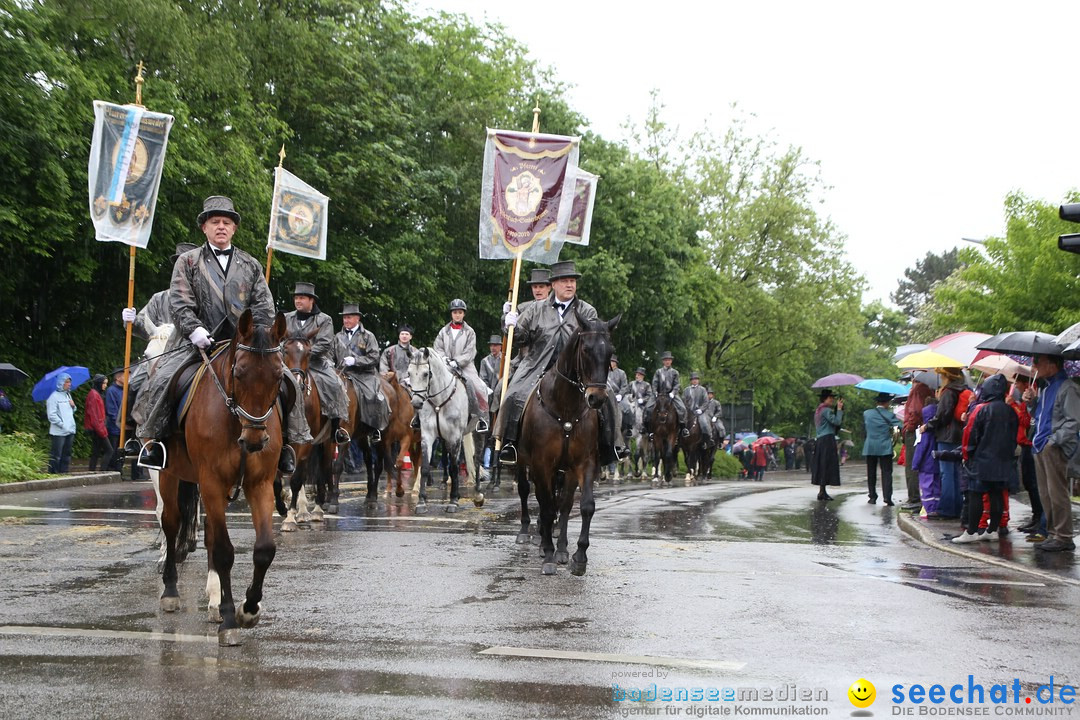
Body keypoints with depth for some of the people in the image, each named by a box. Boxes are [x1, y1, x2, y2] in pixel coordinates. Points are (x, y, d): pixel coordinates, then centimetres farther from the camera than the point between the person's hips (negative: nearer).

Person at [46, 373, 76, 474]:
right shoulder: (54, 396, -9)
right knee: (56, 456, -6)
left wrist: (73, 406, 4)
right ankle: (53, 474, -2)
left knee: (66, 455, 11)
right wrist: (62, 425, -16)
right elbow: (51, 415, -14)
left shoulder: (68, 395, 16)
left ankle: (64, 473, 18)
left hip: (70, 431, 8)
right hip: (58, 432, -8)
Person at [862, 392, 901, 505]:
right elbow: (899, 426, -14)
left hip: (870, 448, 3)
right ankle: (887, 497, -13)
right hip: (885, 448, -3)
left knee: (871, 473, 11)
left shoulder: (867, 414, 5)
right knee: (886, 472, -2)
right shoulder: (890, 415, -5)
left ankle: (872, 496, 12)